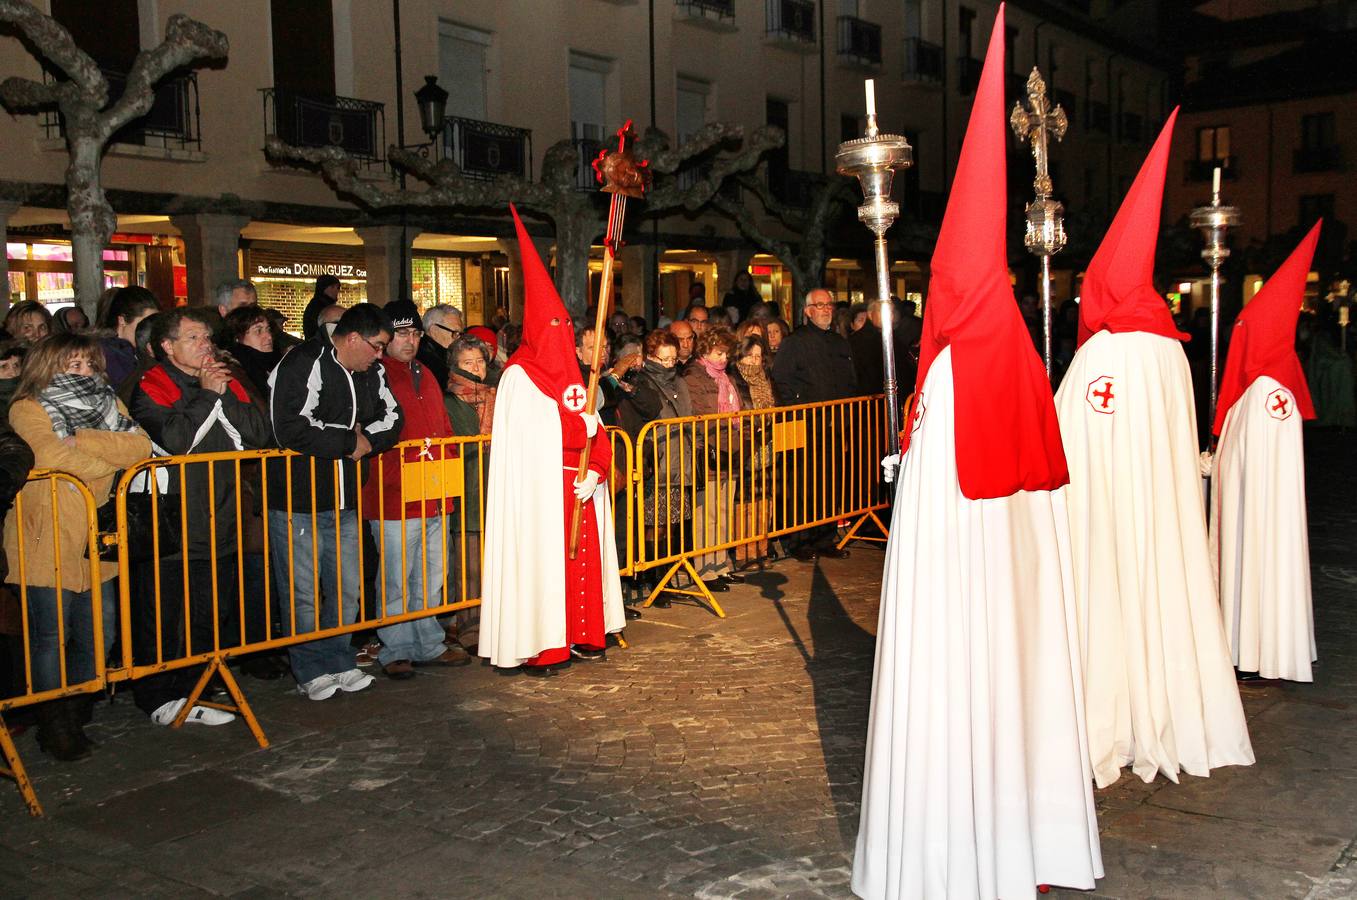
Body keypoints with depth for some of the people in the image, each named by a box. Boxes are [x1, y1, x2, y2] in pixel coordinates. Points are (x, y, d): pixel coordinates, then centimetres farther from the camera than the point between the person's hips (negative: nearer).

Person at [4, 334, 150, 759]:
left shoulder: (106, 403, 12)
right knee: (51, 638, 3)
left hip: (95, 544, 6)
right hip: (46, 545, -5)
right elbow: (54, 458, -23)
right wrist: (111, 458, -9)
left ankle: (72, 715, 26)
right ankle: (53, 726, 19)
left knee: (100, 636, 9)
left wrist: (84, 441, -16)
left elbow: (141, 446, -6)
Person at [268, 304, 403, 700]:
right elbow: (290, 429, -25)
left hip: (344, 502, 8)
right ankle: (310, 672, 17)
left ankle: (339, 662, 30)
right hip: (297, 502, -7)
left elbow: (392, 418, 11)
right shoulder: (304, 364, -15)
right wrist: (348, 441, -15)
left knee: (347, 589, 15)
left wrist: (366, 439, -11)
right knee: (304, 593, 3)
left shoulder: (371, 373, 10)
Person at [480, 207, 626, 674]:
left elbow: (594, 429, 9)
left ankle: (581, 636, 18)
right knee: (541, 562, -5)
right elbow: (529, 432, -16)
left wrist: (594, 471, -7)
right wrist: (581, 429, -10)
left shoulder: (572, 371, 15)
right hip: (539, 485, -6)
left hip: (579, 483, 7)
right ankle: (537, 649, 1)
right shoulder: (519, 375, -5)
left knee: (584, 559, 8)